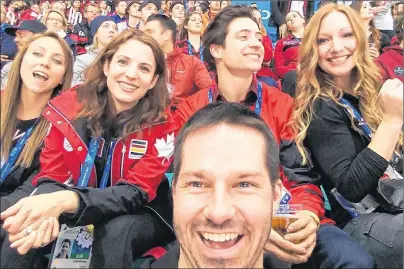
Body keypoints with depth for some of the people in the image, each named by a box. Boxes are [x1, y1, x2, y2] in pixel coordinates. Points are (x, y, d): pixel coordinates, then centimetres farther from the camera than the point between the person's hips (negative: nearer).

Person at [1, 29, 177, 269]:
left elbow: (137, 192, -23)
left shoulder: (161, 124, -18)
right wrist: (46, 209, -36)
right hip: (76, 214, 2)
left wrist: (66, 201, -41)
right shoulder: (69, 107, -10)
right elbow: (51, 176, -10)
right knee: (23, 229, -25)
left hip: (140, 216, -1)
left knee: (115, 231, -34)